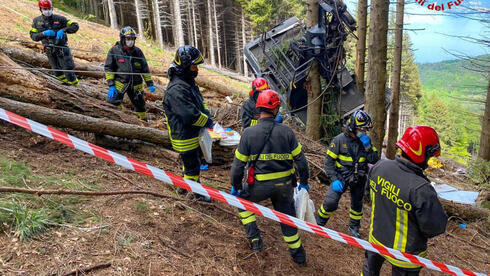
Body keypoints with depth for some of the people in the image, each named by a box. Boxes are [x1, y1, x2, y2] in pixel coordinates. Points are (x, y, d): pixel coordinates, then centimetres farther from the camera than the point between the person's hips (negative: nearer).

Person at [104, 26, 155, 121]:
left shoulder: (137, 51, 6)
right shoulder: (114, 51, -3)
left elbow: (145, 69, 10)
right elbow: (108, 68, -3)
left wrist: (150, 84, 4)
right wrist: (111, 85, -13)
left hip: (136, 85, 3)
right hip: (120, 83, -3)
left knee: (140, 106, 12)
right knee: (113, 102, -20)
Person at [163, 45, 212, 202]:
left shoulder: (189, 83, 6)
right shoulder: (176, 90, -28)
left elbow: (200, 103, 17)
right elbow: (190, 115, -32)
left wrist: (207, 115, -1)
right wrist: (207, 121, -18)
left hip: (195, 134, 10)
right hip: (185, 138, -10)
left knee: (191, 163, 25)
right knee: (193, 166, 8)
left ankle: (184, 187, 44)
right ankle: (195, 194, 27)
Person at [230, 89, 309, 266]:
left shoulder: (249, 133, -12)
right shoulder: (286, 131, -9)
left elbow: (239, 164, -8)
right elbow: (300, 159, -3)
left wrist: (236, 187, 6)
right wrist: (304, 182, 12)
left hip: (260, 186, -2)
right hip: (285, 184, 2)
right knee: (287, 217, 21)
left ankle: (254, 239, 20)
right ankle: (298, 255, 33)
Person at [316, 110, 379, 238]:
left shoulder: (366, 140, -3)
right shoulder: (339, 140, -15)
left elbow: (374, 160, -9)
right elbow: (329, 161, -12)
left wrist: (367, 145, -22)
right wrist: (334, 180, -20)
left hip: (358, 178, 4)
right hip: (341, 177, -4)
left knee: (357, 204, 17)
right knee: (330, 202, -14)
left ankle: (353, 228, 38)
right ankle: (319, 223, 10)